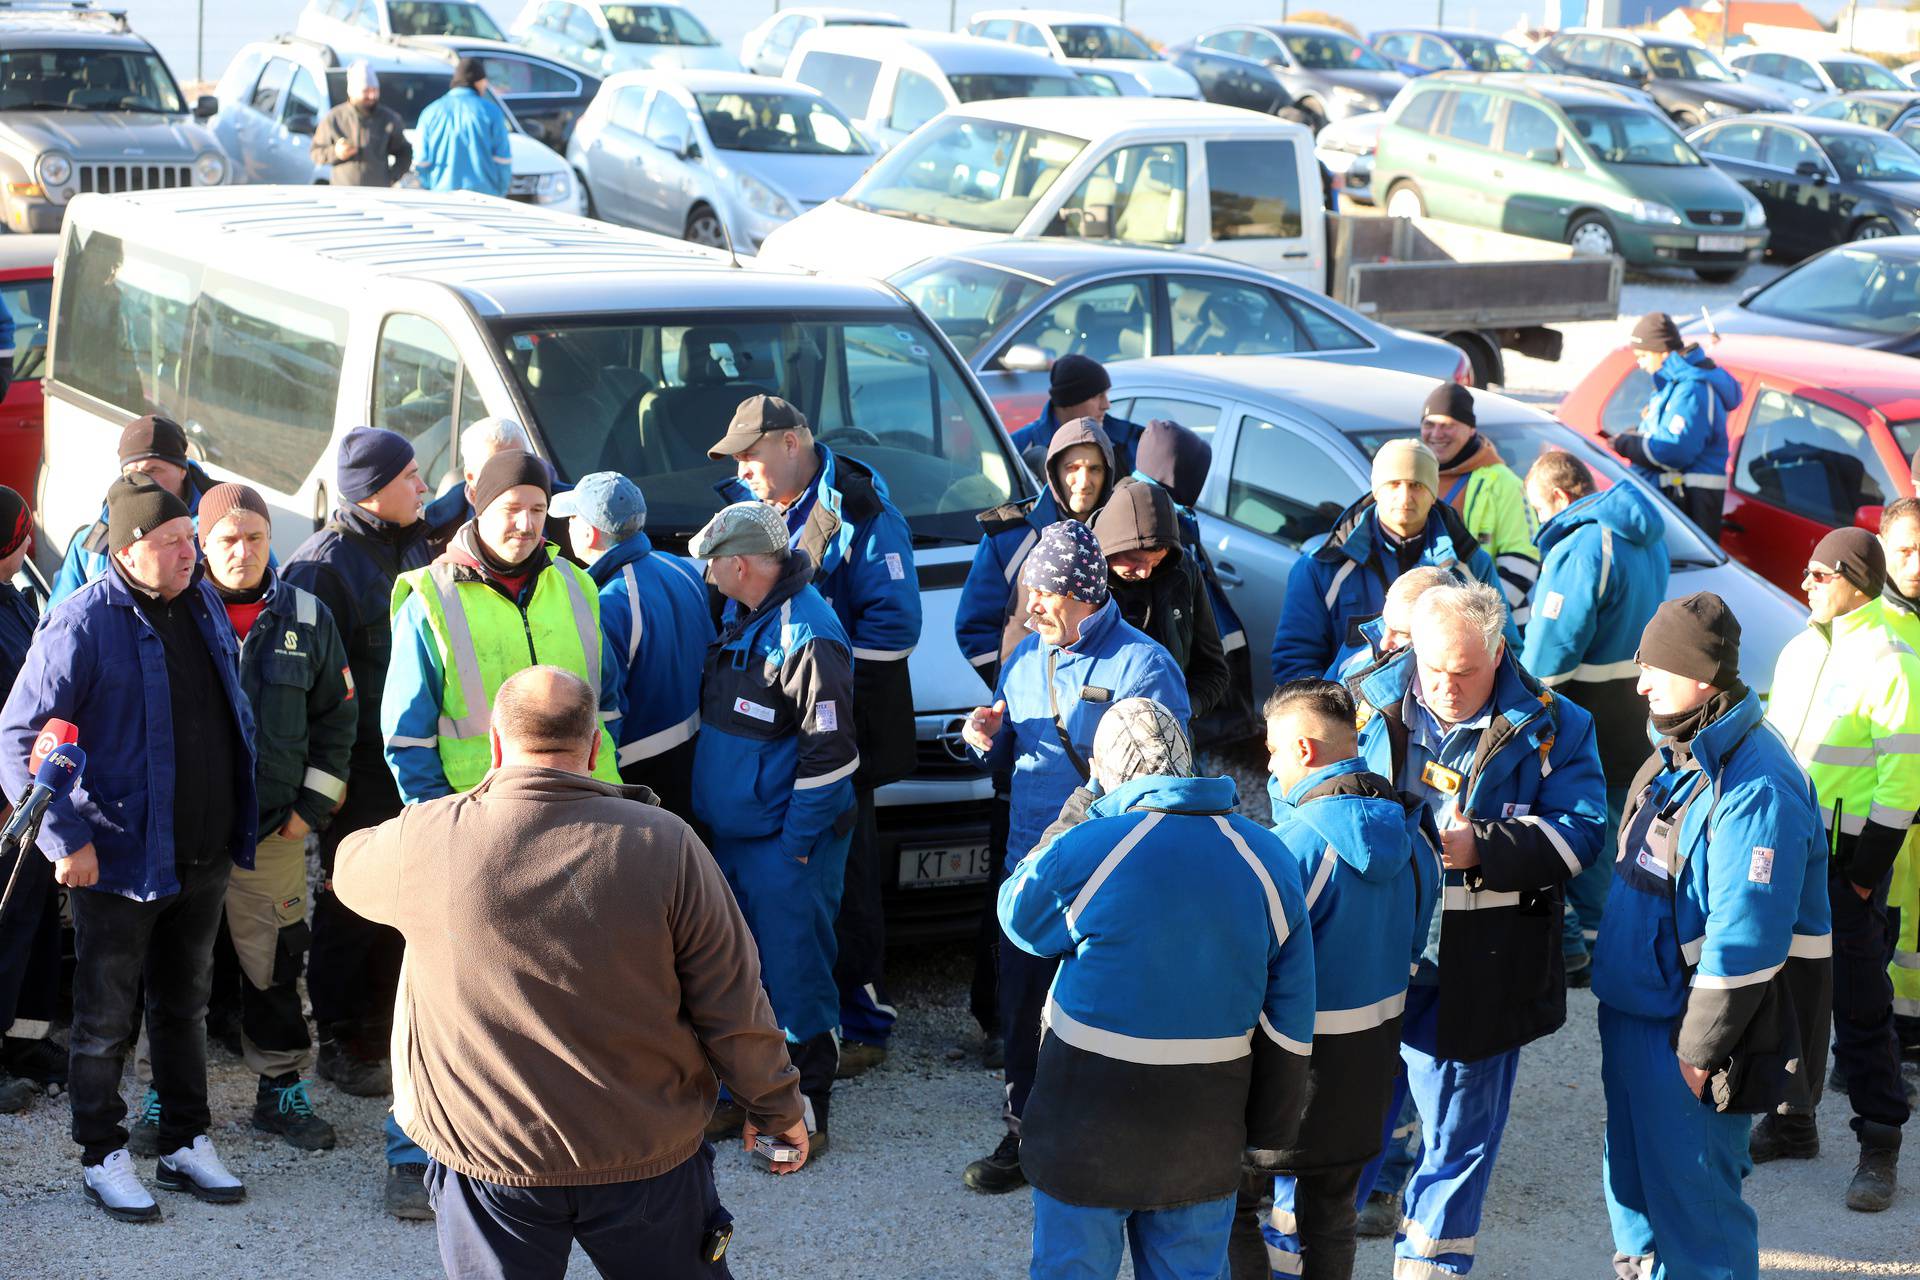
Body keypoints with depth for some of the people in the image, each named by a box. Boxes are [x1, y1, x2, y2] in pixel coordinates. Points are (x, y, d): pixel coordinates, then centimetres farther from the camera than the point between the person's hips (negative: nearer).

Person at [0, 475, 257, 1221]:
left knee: (185, 1005, 18)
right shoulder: (84, 625, -17)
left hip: (205, 854, 7)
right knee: (106, 1019, 7)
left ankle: (186, 1145, 29)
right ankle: (103, 1158, 18)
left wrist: (239, 820, 15)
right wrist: (67, 838, -20)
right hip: (119, 861, -6)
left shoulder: (204, 603, 4)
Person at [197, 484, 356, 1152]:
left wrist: (312, 806, 4)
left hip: (273, 827, 1)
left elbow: (336, 717, 11)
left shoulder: (307, 618, 3)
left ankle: (281, 1088, 18)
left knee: (276, 960, 6)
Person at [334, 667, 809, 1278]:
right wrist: (776, 1107, 9)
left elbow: (351, 867, 14)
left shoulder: (425, 843, -11)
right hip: (648, 1159, 0)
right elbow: (734, 1010, -8)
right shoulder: (665, 845, -13)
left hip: (488, 1162, 0)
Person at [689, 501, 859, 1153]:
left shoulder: (807, 635, -21)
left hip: (786, 843, -9)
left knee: (795, 975, -1)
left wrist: (795, 843, -17)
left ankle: (805, 1113, 9)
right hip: (733, 833, 9)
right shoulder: (740, 617, 8)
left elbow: (830, 751, -20)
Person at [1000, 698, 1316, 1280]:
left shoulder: (1086, 849, -17)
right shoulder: (1266, 857, -2)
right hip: (1206, 1138, 4)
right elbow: (1289, 1019, 0)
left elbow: (1020, 919, 4)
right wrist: (1271, 1134, 9)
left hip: (1090, 1130, -4)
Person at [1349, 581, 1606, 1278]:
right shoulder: (1373, 706, 1)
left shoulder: (1551, 728, -2)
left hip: (1478, 977, -1)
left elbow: (1578, 829, -8)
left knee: (1461, 1129, 11)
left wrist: (1482, 848, -21)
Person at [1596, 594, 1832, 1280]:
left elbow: (1745, 943, -24)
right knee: (1635, 1175, 22)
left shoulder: (1756, 788, -24)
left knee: (1691, 1197, 0)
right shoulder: (1677, 754, 8)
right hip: (1633, 1011, 9)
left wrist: (1697, 1052, -19)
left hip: (1686, 1027, -9)